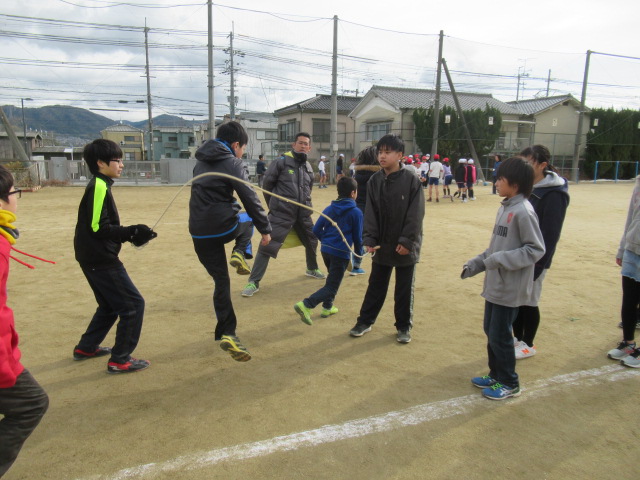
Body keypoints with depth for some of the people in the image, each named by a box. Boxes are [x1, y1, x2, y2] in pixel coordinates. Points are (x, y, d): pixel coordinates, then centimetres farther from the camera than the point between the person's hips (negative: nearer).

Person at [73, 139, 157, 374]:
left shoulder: (98, 186, 14)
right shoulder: (99, 187, -16)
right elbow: (98, 228, -22)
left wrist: (131, 233, 4)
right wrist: (132, 232, -19)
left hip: (94, 259, 10)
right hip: (101, 260, -10)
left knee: (110, 305, 24)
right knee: (133, 304, -5)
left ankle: (86, 348, 37)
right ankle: (119, 360, 3)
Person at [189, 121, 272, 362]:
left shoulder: (201, 162, 16)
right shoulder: (232, 164, -6)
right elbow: (250, 198, -9)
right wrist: (265, 228, -2)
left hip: (199, 232, 6)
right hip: (224, 226, -6)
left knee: (221, 281, 12)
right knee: (248, 219, 30)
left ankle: (227, 334, 5)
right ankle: (240, 253, 3)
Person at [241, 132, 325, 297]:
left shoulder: (309, 168, 12)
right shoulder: (282, 161, -7)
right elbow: (268, 183, -4)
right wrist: (273, 205, 4)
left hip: (303, 214, 7)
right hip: (281, 214, -6)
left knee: (312, 241, 21)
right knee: (268, 246, -11)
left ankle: (312, 269, 48)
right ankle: (253, 282, -4)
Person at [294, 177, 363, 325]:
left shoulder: (329, 209, 7)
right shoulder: (356, 212, -8)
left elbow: (316, 230, 6)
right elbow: (357, 236, -4)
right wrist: (358, 252, 13)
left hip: (325, 249, 7)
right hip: (341, 253, -6)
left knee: (332, 278, 28)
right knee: (331, 287, -2)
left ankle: (327, 307, 34)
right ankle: (306, 305, -19)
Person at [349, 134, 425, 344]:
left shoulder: (412, 180, -11)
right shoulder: (374, 181, 1)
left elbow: (415, 215, -13)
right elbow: (370, 213, 0)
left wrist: (407, 241, -16)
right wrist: (370, 239, -9)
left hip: (405, 247, -3)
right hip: (382, 244, 3)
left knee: (404, 289, 10)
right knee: (376, 285, 14)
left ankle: (404, 326, 26)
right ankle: (365, 321, 27)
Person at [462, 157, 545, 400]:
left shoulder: (523, 211, -18)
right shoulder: (504, 208, 9)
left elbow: (536, 249, -18)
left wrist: (500, 260, -24)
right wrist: (476, 263, 10)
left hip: (510, 288, -8)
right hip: (495, 284, 9)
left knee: (500, 335, 2)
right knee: (490, 330, 17)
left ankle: (509, 384, 21)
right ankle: (495, 375, 34)